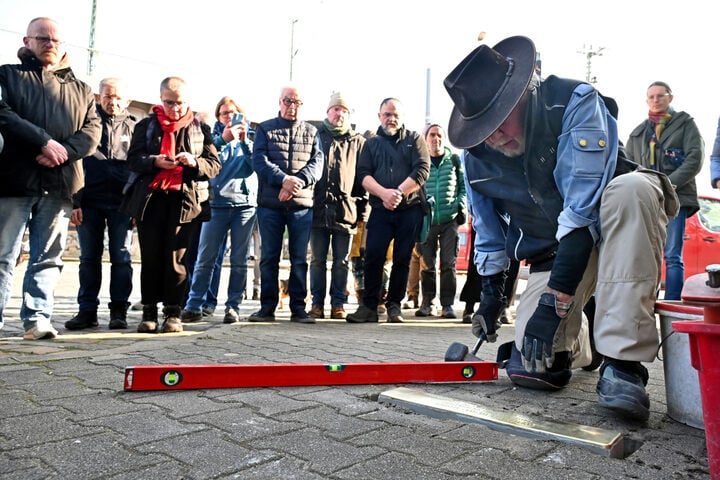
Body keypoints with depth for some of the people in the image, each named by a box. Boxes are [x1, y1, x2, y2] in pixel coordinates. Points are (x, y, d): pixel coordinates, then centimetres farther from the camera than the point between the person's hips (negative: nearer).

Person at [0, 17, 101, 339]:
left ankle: (37, 319, 4)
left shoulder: (81, 90, 19)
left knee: (48, 257, 1)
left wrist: (64, 150, -12)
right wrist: (44, 141, -16)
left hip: (60, 184, 2)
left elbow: (92, 130, 6)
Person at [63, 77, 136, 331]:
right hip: (90, 202, 1)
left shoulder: (134, 128, 11)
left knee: (121, 258, -1)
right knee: (89, 258, 5)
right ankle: (87, 310, 12)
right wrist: (75, 201, -2)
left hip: (122, 203, -1)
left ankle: (119, 311, 5)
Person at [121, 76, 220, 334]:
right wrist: (154, 161, -15)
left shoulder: (200, 128, 12)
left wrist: (195, 162, -14)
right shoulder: (146, 125, 13)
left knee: (176, 256, -4)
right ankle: (149, 311, 12)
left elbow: (215, 165, 6)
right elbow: (133, 159, 5)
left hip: (185, 199, -1)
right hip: (151, 197, 1)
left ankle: (172, 312, 6)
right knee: (150, 256, 3)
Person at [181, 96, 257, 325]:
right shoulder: (215, 136, 15)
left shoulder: (250, 137, 16)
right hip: (217, 202, 0)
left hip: (245, 203, 0)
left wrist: (244, 141, -10)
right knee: (205, 258, -3)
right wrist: (223, 139, -16)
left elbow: (254, 166, 0)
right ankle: (194, 306, 1)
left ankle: (233, 306, 5)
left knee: (239, 260, 0)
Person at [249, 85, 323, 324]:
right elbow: (259, 160, -4)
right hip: (270, 204, -1)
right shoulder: (265, 129, 11)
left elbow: (317, 163, 1)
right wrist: (283, 179, -19)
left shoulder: (311, 132, 15)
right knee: (269, 257, 5)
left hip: (302, 205, 1)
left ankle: (298, 308, 11)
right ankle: (267, 307, 14)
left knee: (300, 259, 3)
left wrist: (297, 182, -17)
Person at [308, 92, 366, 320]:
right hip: (318, 207, 0)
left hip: (345, 209, 0)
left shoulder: (357, 141, 13)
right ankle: (317, 303, 13)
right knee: (317, 259, 5)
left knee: (342, 261, 5)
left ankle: (338, 304, 13)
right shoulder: (315, 136, 12)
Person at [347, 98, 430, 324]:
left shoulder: (414, 139, 10)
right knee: (373, 256, -6)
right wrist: (384, 193, -16)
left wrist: (399, 192, -16)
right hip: (380, 210, 1)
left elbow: (422, 170, -4)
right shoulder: (371, 143, 15)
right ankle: (369, 306, 1)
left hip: (410, 209, -1)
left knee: (402, 259, 3)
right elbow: (363, 173, 2)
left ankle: (394, 305, 13)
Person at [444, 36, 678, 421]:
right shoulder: (475, 155, -9)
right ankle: (578, 338, 22)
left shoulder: (574, 102, -25)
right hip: (551, 250, 3)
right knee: (528, 366, -15)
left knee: (632, 188, -40)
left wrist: (553, 301, -34)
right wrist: (490, 292, 4)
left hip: (617, 223, -3)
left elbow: (583, 209, -32)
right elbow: (488, 231, 6)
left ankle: (623, 362, -35)